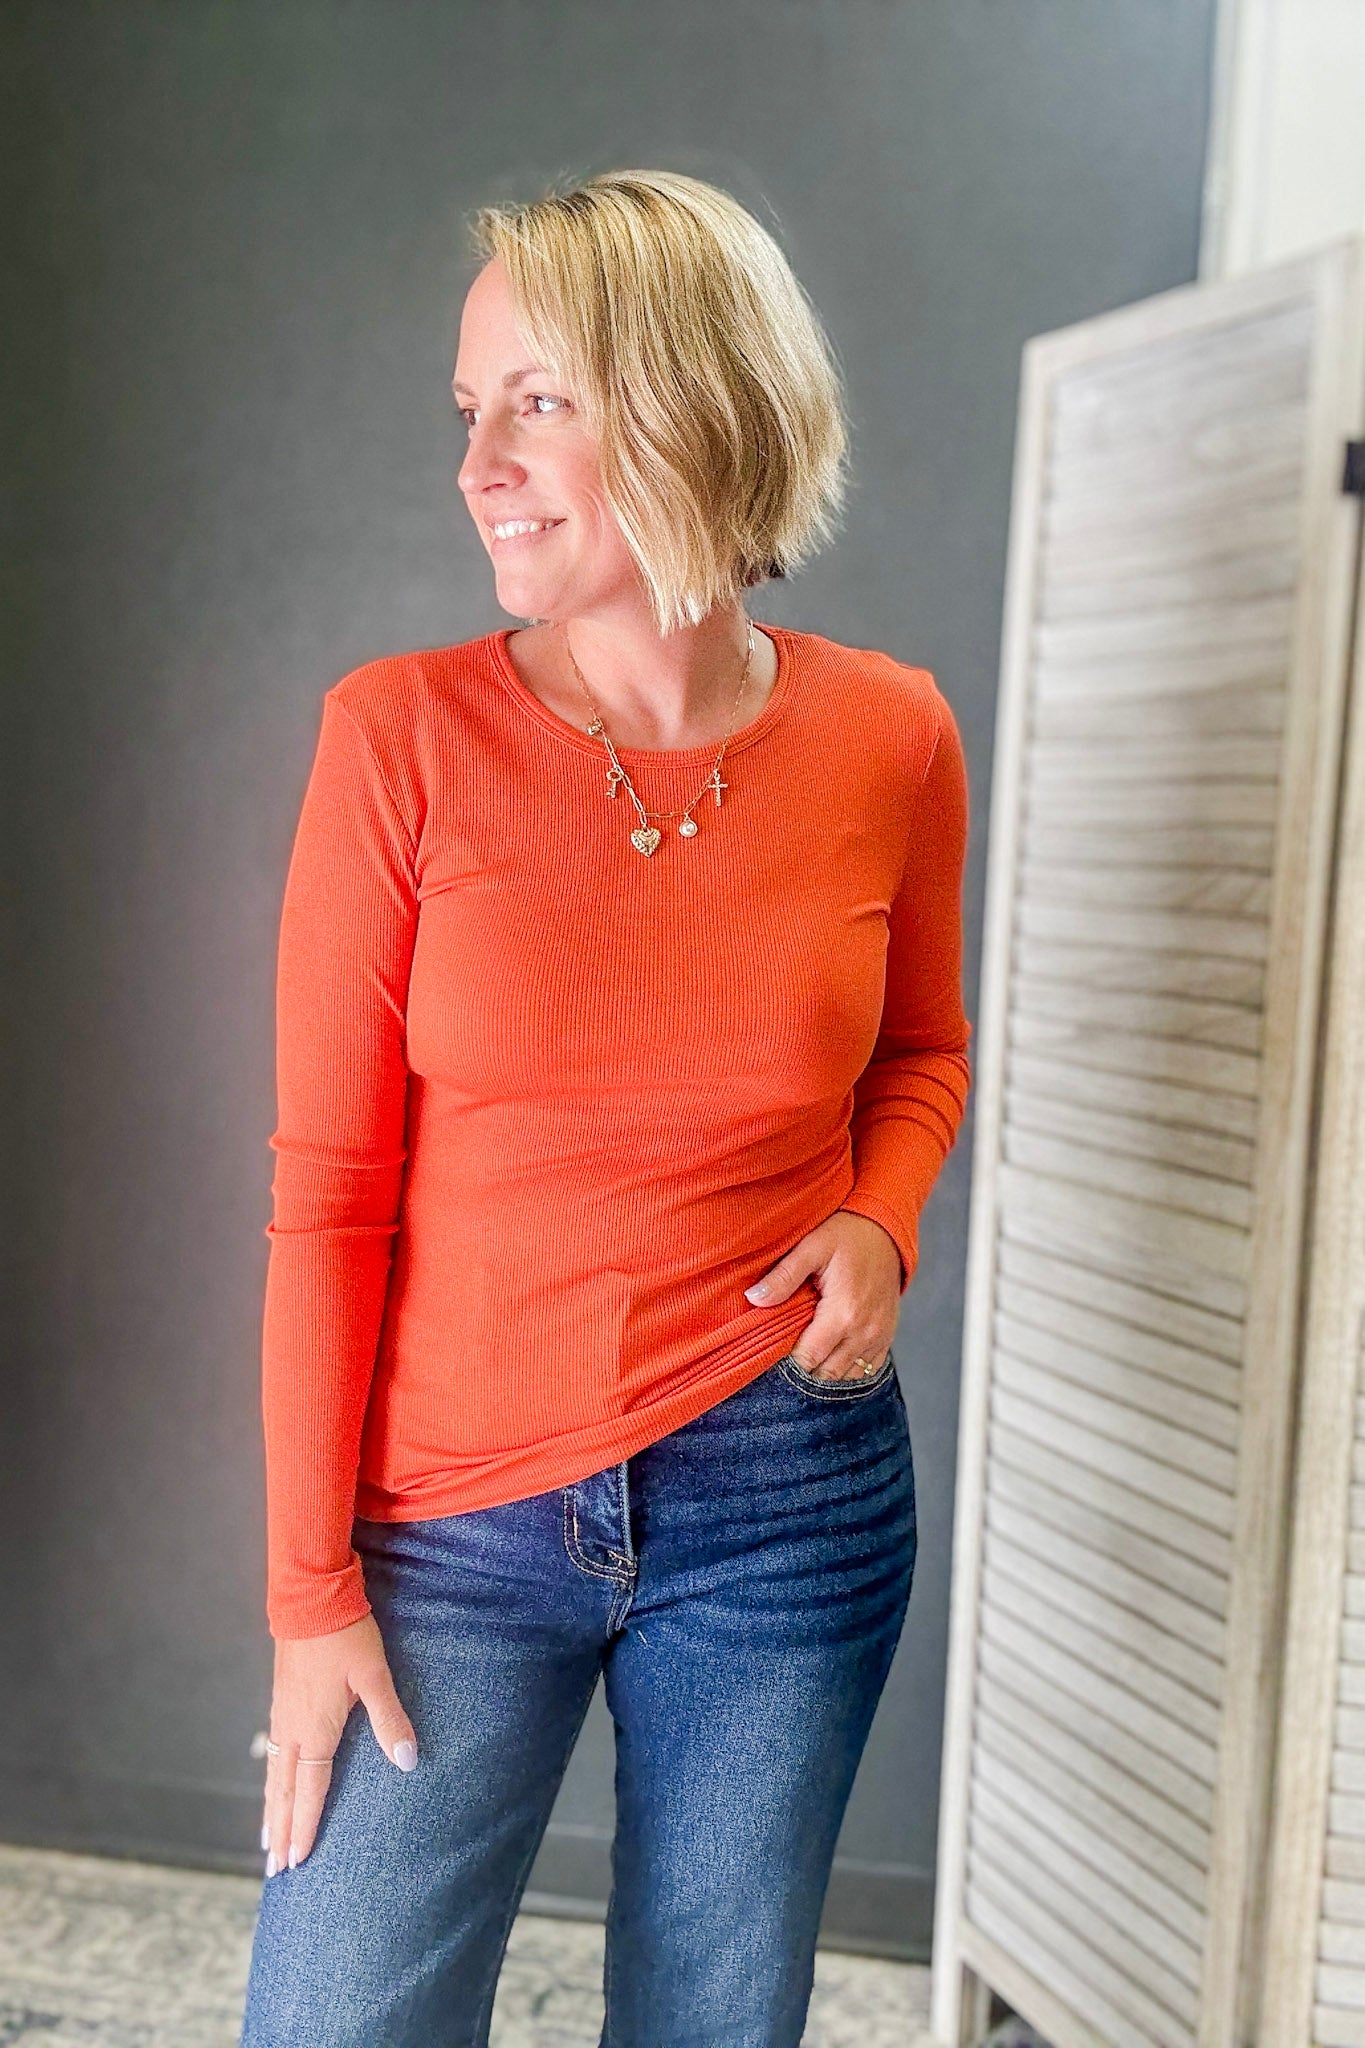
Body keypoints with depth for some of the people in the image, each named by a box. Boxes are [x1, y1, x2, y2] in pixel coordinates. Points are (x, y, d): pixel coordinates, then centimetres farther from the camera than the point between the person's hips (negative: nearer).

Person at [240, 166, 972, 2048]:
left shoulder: (889, 739, -4)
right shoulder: (401, 738, -11)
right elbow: (325, 1190, -7)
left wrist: (879, 1222, -7)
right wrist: (311, 1588, -5)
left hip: (783, 1501, 2)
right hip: (455, 1510, -1)